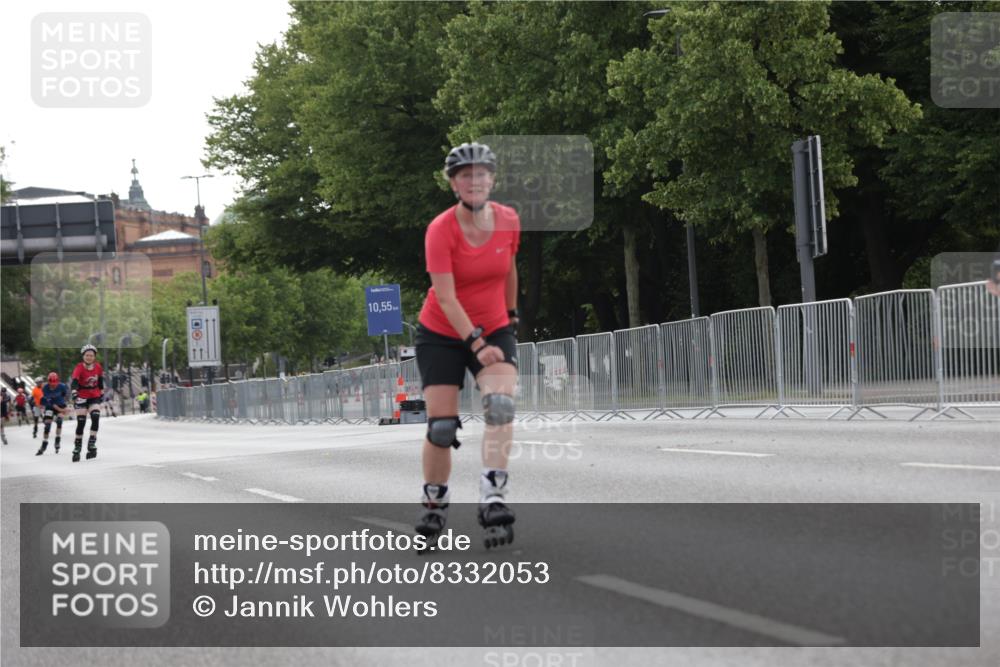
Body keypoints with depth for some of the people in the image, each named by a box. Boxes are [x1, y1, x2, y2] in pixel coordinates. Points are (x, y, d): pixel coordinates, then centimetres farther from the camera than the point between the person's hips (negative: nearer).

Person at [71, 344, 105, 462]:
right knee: (81, 422, -5)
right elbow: (74, 382, -31)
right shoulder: (79, 368, -17)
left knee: (95, 417, -19)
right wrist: (74, 394, -47)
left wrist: (101, 393, 20)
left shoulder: (98, 367, -4)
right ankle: (77, 448, 7)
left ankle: (92, 444, -13)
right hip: (82, 397, -3)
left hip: (95, 396, 3)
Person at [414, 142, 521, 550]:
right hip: (442, 335, -2)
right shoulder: (440, 230, -19)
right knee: (441, 427, -3)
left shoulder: (509, 221, -7)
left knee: (500, 404, -24)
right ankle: (433, 509, 16)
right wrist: (476, 344, -30)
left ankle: (493, 500, -29)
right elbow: (446, 298, -23)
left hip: (495, 330, 2)